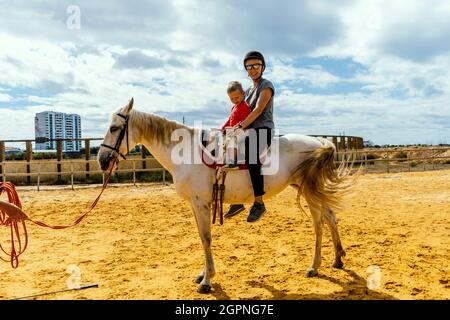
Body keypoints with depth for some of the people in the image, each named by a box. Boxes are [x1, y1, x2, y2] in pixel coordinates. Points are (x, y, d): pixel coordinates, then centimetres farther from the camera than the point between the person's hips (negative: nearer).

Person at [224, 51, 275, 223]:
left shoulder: (266, 85, -3)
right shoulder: (248, 91, 21)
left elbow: (258, 110, -16)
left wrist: (241, 127, -24)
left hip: (263, 131, -9)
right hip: (250, 132, 9)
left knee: (250, 154, -37)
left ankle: (259, 203, -34)